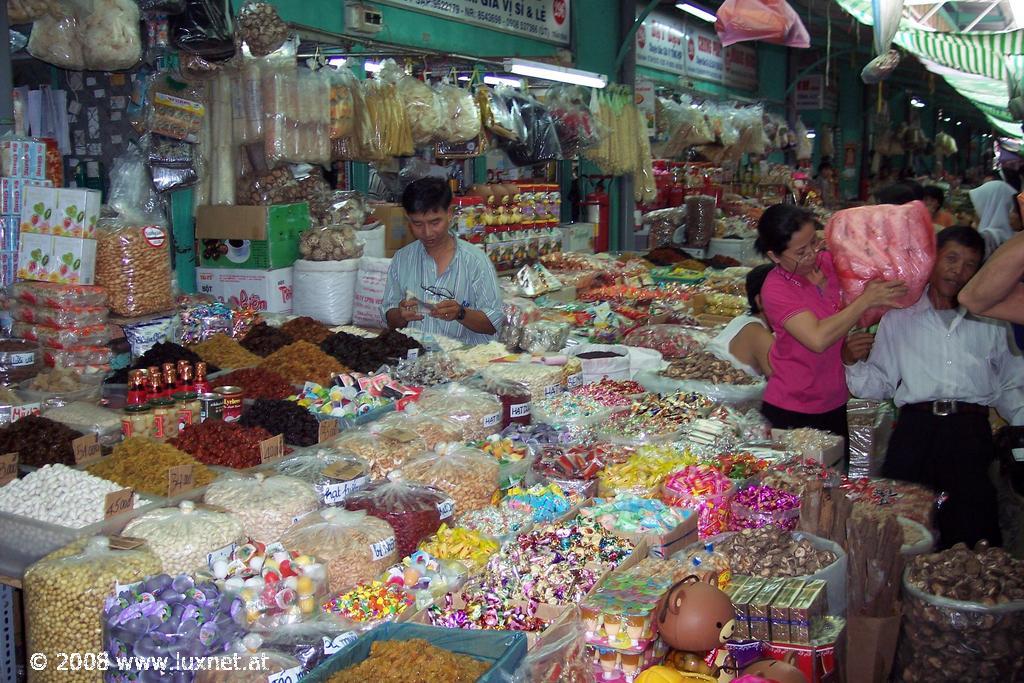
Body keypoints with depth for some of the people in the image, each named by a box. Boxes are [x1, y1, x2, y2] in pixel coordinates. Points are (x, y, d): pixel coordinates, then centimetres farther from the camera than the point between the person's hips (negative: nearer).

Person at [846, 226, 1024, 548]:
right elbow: (879, 385, 13)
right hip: (916, 426, 0)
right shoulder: (899, 319, 18)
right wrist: (855, 362, -5)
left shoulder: (989, 322, 21)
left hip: (971, 428, 1)